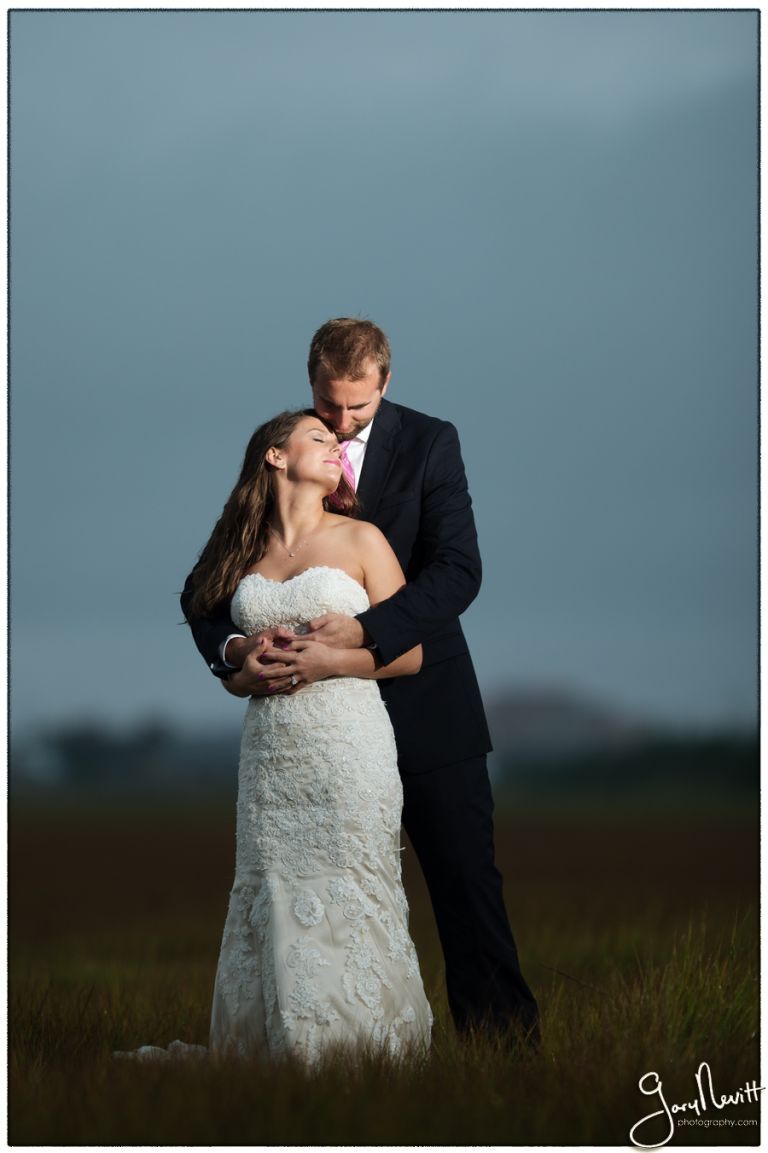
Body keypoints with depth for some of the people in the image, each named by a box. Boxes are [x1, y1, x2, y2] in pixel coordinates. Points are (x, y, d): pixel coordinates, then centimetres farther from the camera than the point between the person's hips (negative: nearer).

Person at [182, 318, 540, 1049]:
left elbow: (457, 570, -17)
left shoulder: (429, 444, -6)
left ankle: (504, 1040, 12)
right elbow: (206, 584, -4)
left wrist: (363, 631, -31)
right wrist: (232, 647, -27)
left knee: (466, 878, 2)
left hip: (425, 709, -2)